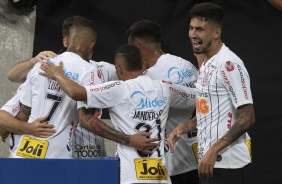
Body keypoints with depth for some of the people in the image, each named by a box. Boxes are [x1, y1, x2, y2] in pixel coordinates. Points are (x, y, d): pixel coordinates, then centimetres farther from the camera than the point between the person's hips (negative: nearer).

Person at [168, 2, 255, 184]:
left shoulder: (229, 64, -15)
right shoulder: (206, 65, 15)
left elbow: (247, 118, -18)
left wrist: (214, 150, -22)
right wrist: (184, 127, 9)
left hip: (225, 164, -9)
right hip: (209, 161, 9)